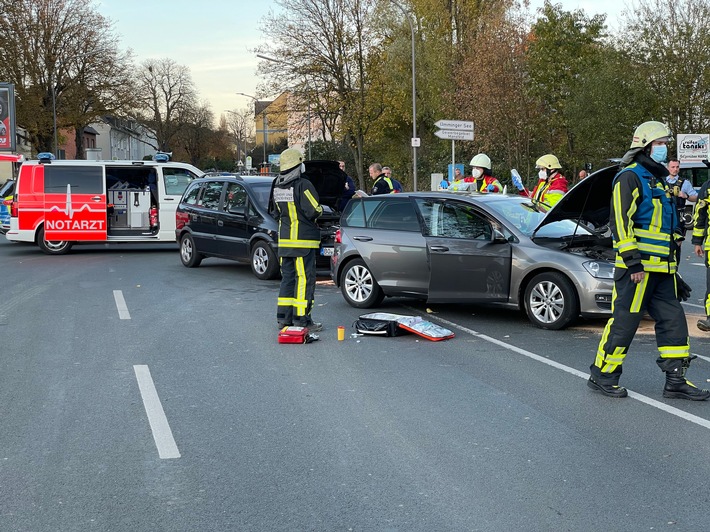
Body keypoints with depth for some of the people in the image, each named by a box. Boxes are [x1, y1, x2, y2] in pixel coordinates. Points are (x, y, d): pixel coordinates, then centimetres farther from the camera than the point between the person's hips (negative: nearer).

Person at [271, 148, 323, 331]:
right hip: (303, 240, -7)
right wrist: (320, 211, 4)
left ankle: (283, 317, 16)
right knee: (305, 278, -3)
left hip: (284, 239, 7)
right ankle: (301, 319, -3)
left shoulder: (277, 187, 8)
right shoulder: (303, 185, -16)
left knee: (288, 277, 14)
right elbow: (314, 211, -17)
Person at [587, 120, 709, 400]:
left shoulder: (657, 179, 21)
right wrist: (633, 261, -22)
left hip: (661, 267, 9)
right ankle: (602, 376, 6)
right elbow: (620, 222, -18)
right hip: (638, 267, -9)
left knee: (673, 319, 7)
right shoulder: (629, 178, -9)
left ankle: (676, 381, 12)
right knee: (624, 321, -5)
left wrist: (670, 261, 25)